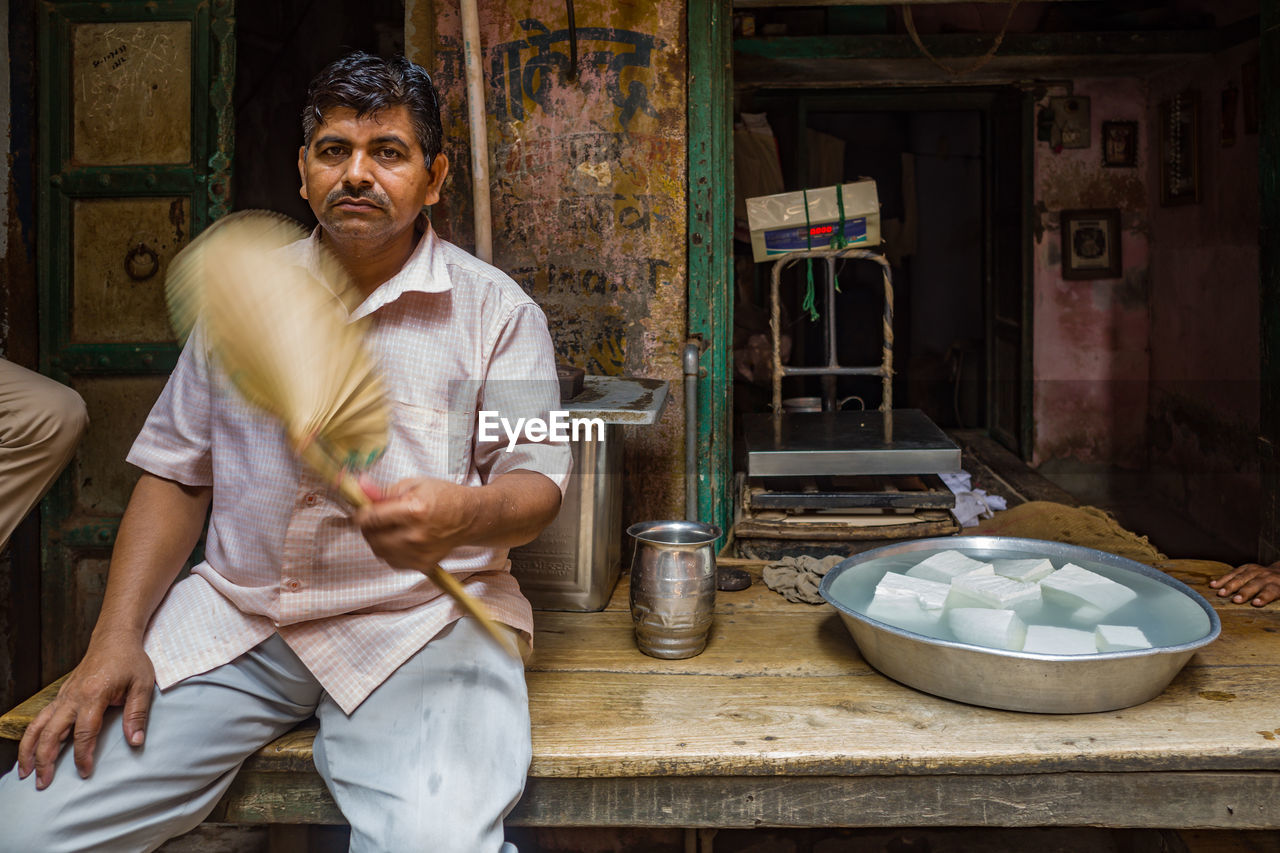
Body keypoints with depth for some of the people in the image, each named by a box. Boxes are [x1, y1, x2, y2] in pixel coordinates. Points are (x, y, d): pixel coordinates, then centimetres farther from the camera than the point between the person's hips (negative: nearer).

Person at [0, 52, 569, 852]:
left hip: (420, 615, -3)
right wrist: (116, 638, 2)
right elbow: (177, 472, 13)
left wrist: (465, 514, -27)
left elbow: (538, 479, -2)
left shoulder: (496, 308, 2)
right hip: (234, 611, 4)